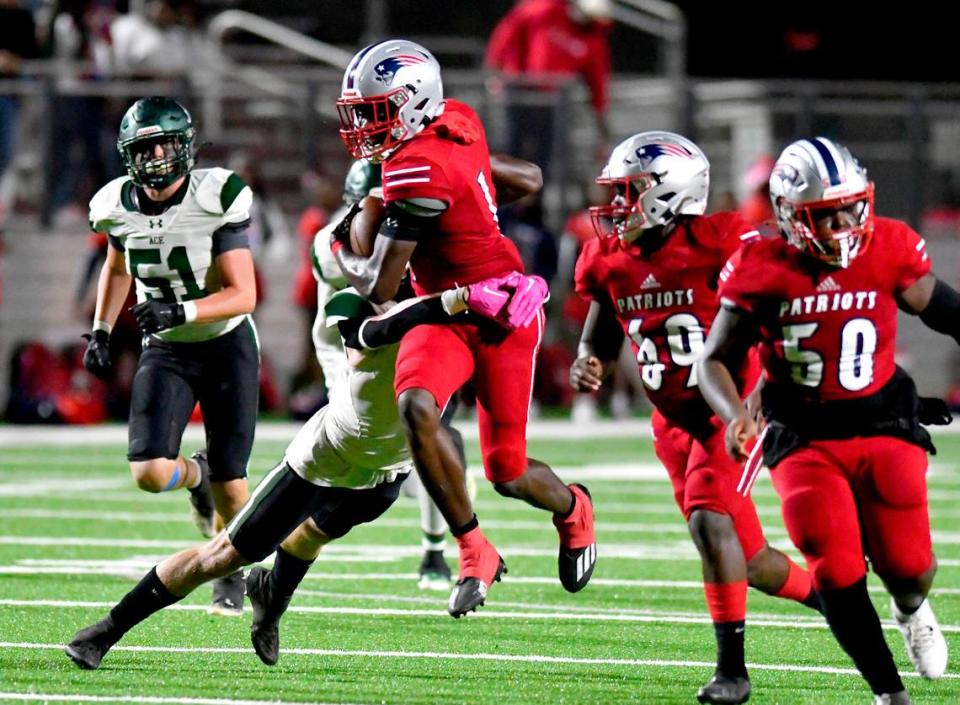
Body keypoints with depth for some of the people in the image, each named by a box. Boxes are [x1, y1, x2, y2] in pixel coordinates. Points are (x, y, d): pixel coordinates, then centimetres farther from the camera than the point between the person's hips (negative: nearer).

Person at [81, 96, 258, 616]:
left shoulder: (215, 198, -20)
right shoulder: (119, 206, -7)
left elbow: (243, 295, -20)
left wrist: (181, 311, -34)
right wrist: (101, 330, 9)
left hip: (226, 344, -3)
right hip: (165, 352, 3)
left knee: (229, 483, 0)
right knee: (150, 473, -15)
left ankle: (232, 574, 29)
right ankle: (195, 474, 23)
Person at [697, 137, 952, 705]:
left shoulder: (889, 249, -8)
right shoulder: (762, 268, -12)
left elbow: (944, 311, 8)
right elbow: (717, 360, -5)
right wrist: (735, 415, -24)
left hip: (885, 428, 1)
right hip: (805, 440, -1)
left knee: (907, 567, -4)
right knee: (837, 573, -11)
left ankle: (912, 609, 35)